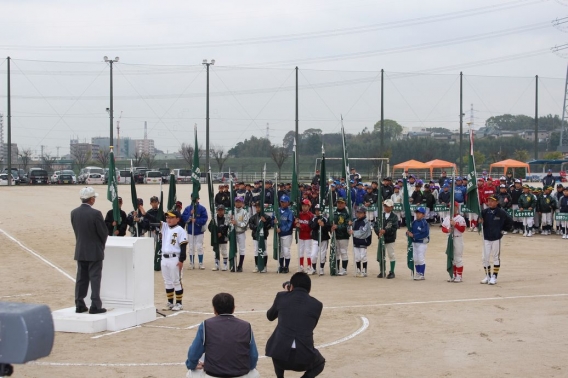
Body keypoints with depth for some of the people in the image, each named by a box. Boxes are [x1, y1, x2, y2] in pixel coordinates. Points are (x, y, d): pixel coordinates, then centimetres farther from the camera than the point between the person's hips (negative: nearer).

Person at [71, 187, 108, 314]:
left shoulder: (74, 213, -1)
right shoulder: (95, 214, -18)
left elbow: (76, 230, 8)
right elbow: (104, 232, -11)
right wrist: (101, 244, 9)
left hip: (80, 251, 5)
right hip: (94, 251, -5)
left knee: (81, 278, 11)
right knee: (95, 278, 0)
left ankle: (79, 305, 14)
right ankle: (95, 306, 0)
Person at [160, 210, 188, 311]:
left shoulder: (180, 230, -9)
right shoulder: (164, 227, 10)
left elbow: (183, 247, -12)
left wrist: (181, 260, -17)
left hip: (174, 259, -7)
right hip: (164, 258, 7)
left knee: (176, 281, 0)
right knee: (167, 282, 12)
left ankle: (179, 303, 7)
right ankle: (170, 303, 21)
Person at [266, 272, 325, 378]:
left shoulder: (281, 296, 8)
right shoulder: (317, 304, 10)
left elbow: (270, 316, 26)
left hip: (280, 354, 1)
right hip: (304, 356, -1)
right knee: (320, 364, 33)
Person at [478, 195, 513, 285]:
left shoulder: (501, 212, -6)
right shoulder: (484, 212, 1)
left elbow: (510, 222, 3)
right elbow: (479, 222, 1)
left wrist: (503, 230, 0)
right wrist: (479, 221, -21)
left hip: (496, 238, -3)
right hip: (486, 238, 3)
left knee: (496, 257, 4)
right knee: (485, 257, 5)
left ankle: (494, 277, 8)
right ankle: (487, 276, 17)